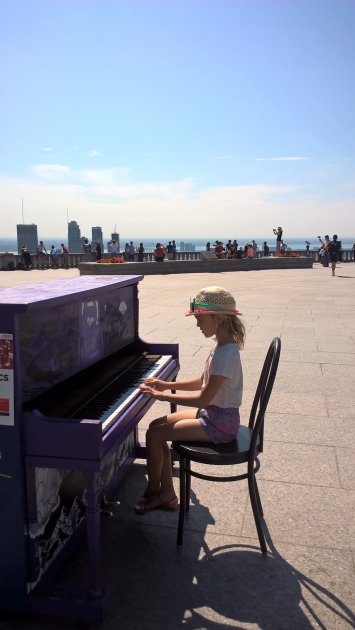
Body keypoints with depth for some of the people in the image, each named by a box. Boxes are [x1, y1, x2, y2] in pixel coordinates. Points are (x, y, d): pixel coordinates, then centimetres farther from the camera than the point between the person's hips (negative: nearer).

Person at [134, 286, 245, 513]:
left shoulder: (226, 354, -26)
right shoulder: (223, 346, 5)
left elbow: (203, 399, -27)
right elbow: (203, 382, 15)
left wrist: (163, 396, -19)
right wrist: (167, 385, 8)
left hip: (220, 424, -10)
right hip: (212, 413, 10)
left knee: (154, 435, -11)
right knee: (157, 425, 7)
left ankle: (152, 492, 13)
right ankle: (167, 493, 14)